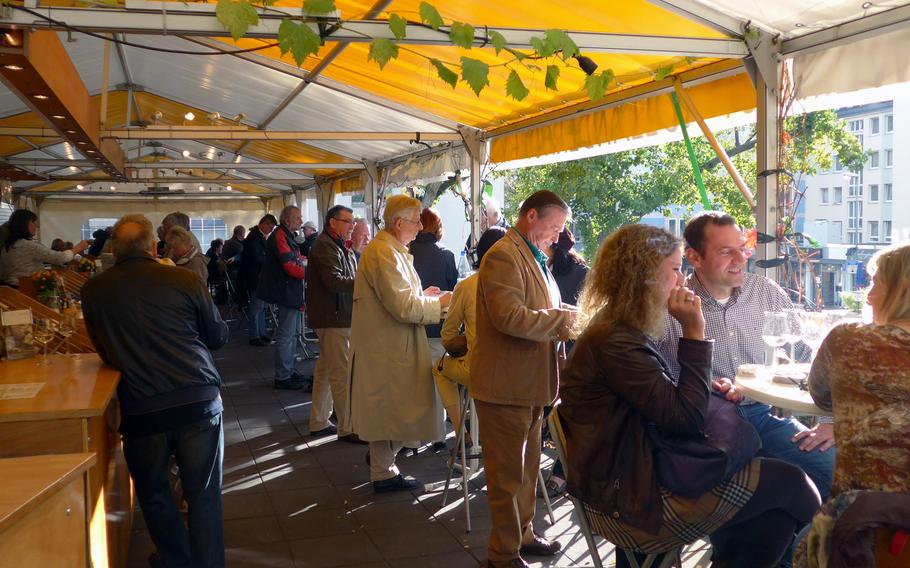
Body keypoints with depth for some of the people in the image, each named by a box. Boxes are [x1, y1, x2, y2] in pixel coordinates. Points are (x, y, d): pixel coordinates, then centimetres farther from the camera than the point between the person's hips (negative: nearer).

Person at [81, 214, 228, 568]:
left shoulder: (94, 290, 2)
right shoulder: (184, 280, -3)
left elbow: (105, 352, 15)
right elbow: (218, 336, 9)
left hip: (141, 409, 1)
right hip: (199, 401, -1)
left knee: (154, 495, 21)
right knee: (204, 496, 11)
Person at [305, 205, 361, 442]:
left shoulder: (339, 246, 19)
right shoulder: (325, 247, -14)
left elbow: (347, 280, 18)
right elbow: (335, 282, -24)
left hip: (336, 316, 11)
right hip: (333, 318, -11)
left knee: (325, 369, 15)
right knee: (341, 373, -6)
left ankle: (318, 422, 25)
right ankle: (347, 428, 0)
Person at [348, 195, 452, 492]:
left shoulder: (387, 249, 12)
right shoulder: (384, 253, -22)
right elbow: (403, 307, -25)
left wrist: (421, 295, 11)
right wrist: (438, 303, -13)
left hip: (386, 343, 10)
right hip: (387, 348, -10)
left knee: (389, 411, 19)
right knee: (391, 411, 3)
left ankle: (381, 460, 32)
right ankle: (383, 473, 16)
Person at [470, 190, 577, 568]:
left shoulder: (532, 257, 16)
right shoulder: (504, 256, -17)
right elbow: (510, 317, -28)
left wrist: (566, 316, 6)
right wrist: (563, 319, -22)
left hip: (529, 382, 10)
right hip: (506, 385, -10)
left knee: (526, 467, 21)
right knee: (507, 474, 2)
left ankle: (522, 534, 37)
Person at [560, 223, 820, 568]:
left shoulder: (623, 333, 11)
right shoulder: (615, 343, -21)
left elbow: (670, 403, 15)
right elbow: (687, 419, -20)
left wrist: (711, 391, -2)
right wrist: (693, 332, -16)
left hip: (641, 478, 9)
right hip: (633, 503, -9)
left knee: (773, 519, -3)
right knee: (788, 482, -4)